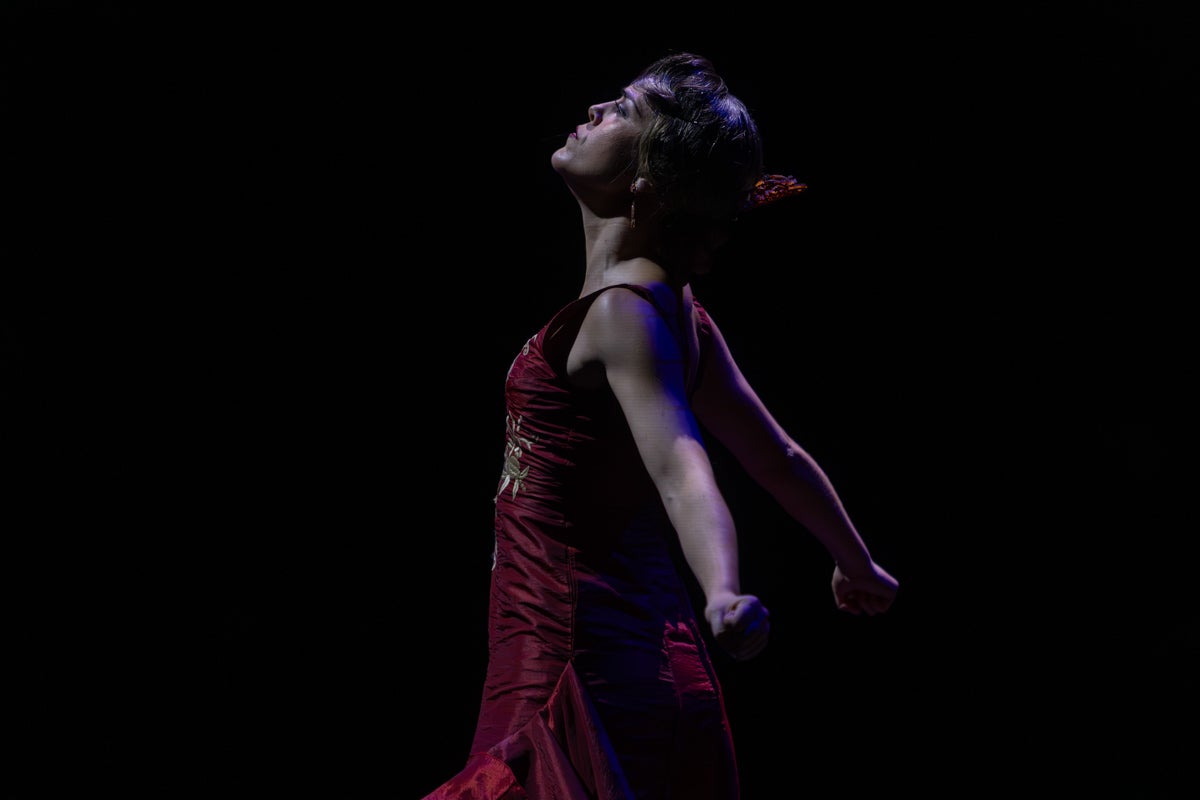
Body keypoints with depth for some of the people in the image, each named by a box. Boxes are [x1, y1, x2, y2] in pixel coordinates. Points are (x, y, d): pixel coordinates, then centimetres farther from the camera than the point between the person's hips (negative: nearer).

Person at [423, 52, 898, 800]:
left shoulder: (624, 312, -15)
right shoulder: (676, 311, 12)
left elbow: (681, 469, -31)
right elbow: (780, 458, 20)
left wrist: (723, 595, -48)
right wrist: (857, 564, 34)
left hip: (587, 670, -9)